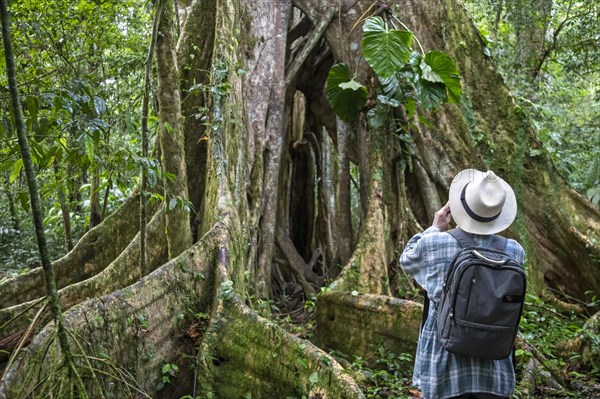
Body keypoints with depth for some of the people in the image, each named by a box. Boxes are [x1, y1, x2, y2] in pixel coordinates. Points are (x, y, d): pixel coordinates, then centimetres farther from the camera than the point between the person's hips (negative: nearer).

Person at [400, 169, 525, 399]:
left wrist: (435, 229, 14)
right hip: (494, 369, 2)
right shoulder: (514, 252, -6)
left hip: (445, 366, -2)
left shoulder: (433, 244, -13)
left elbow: (407, 262, 10)